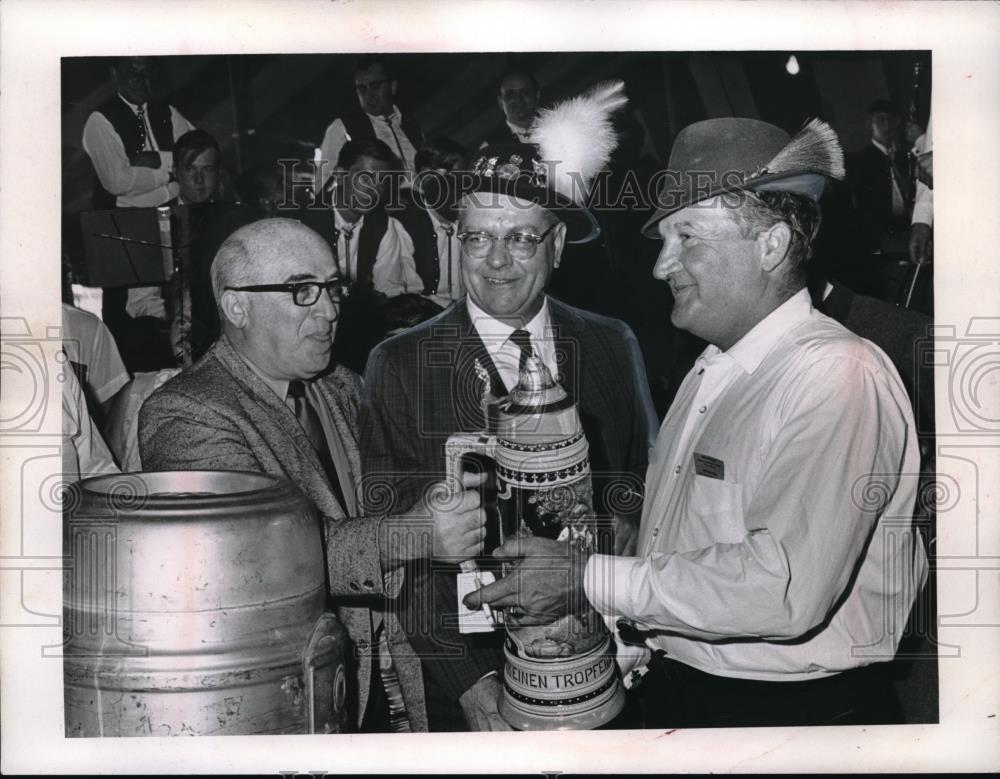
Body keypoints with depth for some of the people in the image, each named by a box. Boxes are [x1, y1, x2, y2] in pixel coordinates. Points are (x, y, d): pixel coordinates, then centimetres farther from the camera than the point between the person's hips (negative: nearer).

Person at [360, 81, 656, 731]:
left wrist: (627, 515, -9)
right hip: (461, 671, -2)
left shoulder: (612, 346, 2)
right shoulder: (399, 366, -7)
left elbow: (647, 472, 13)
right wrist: (467, 678, -16)